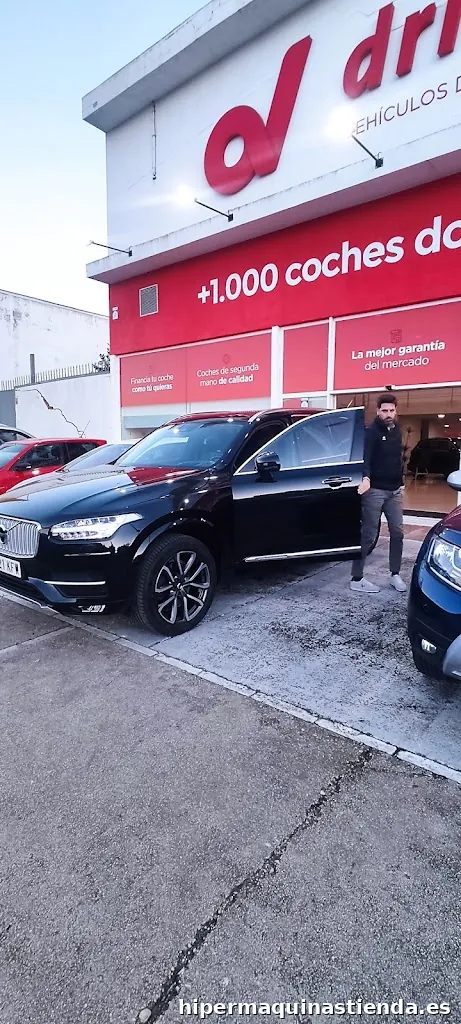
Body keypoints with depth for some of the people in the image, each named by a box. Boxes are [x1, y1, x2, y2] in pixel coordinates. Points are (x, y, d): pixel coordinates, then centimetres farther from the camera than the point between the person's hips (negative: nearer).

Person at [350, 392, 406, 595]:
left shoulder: (397, 430, 12)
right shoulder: (372, 432, -10)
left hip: (394, 490, 7)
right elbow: (365, 457, -23)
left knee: (397, 532, 8)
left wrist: (400, 481, 18)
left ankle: (395, 574, 21)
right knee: (368, 535, -4)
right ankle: (357, 579, 2)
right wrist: (366, 478, -41)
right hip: (375, 490, -7)